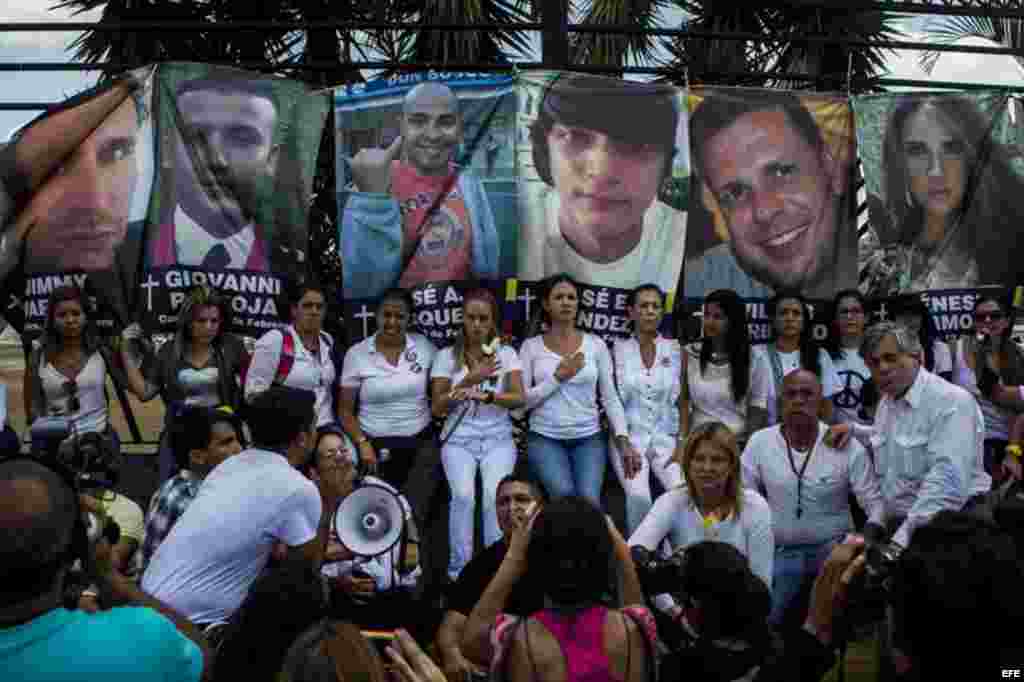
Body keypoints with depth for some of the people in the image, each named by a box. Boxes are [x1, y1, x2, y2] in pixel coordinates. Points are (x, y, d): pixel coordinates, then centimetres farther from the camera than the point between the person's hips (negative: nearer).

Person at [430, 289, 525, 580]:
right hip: (459, 439, 0)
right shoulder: (446, 356, 6)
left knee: (495, 494, -26)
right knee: (463, 495, -26)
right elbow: (437, 408, 1)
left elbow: (519, 398, -6)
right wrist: (470, 380, -12)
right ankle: (458, 569, -11)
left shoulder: (507, 354, 6)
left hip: (498, 439, 0)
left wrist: (486, 395, -25)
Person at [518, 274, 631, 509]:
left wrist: (623, 440, -8)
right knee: (564, 493, -25)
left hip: (588, 437, 1)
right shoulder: (531, 346, 2)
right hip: (545, 437, -1)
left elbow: (610, 397, 3)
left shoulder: (596, 344, 5)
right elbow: (522, 400, -3)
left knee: (589, 498, -21)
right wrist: (558, 377, -13)